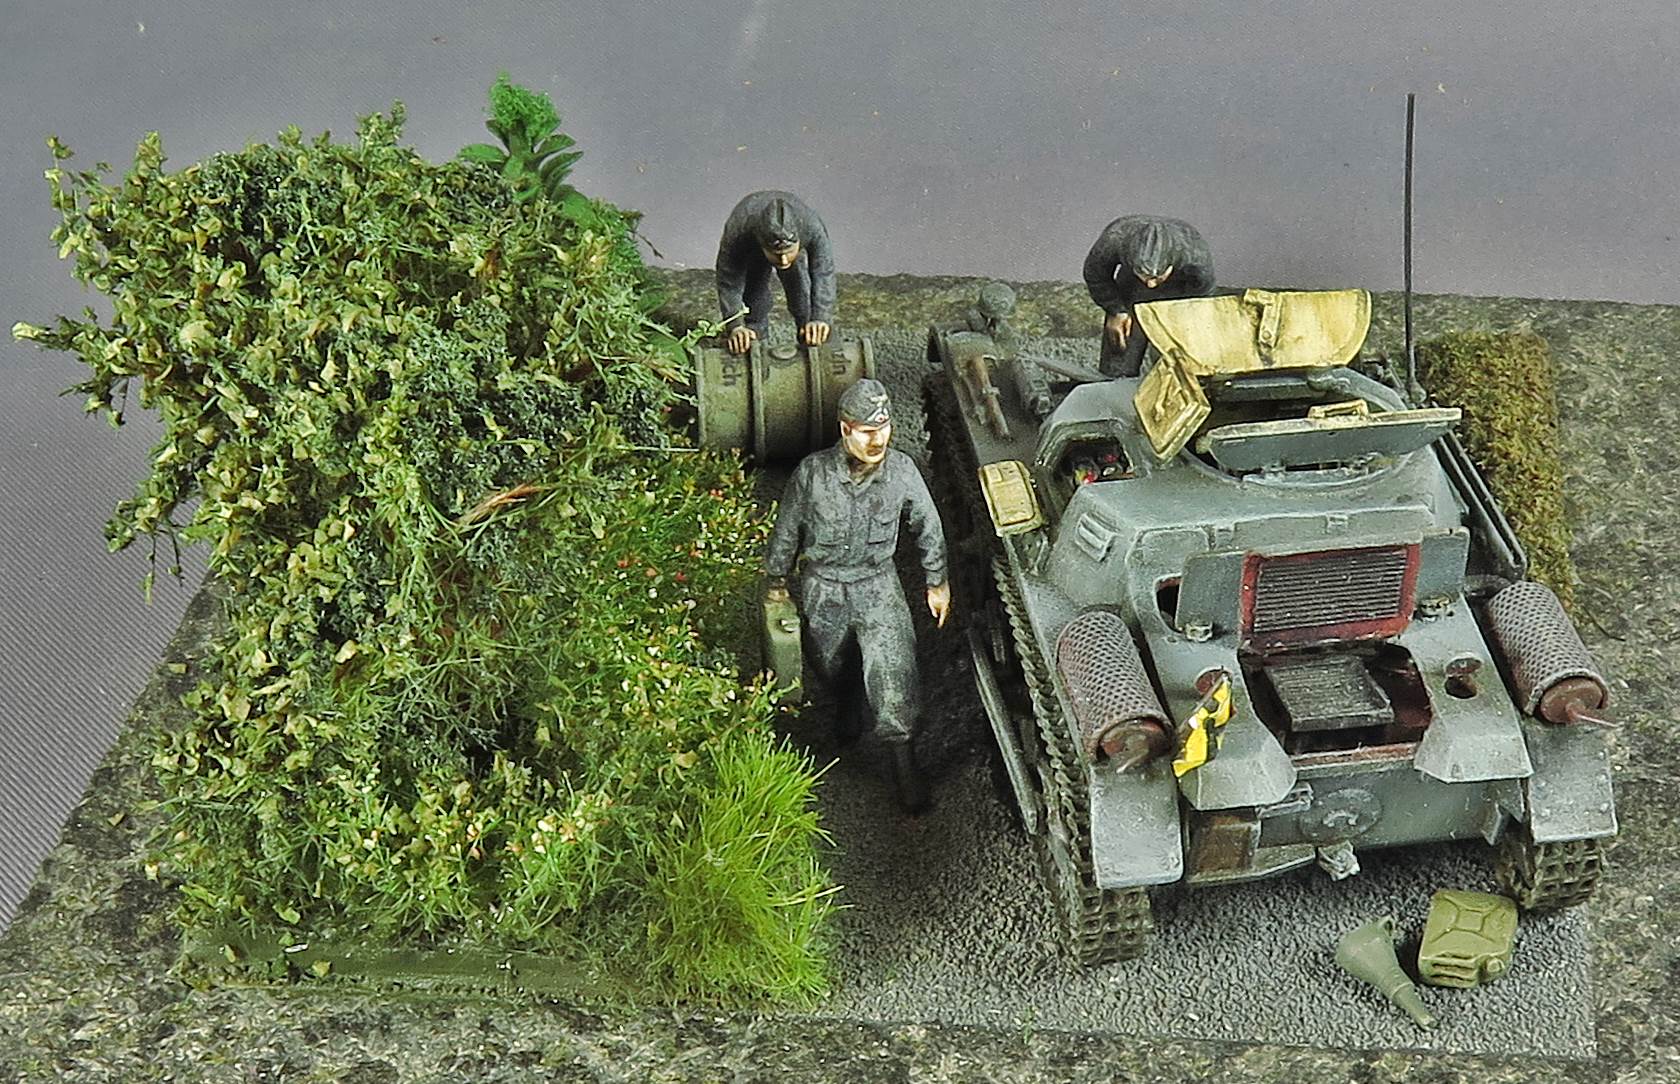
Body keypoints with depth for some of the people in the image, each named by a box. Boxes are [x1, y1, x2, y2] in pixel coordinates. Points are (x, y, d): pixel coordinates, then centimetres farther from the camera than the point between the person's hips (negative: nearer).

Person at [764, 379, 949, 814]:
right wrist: (776, 582, 6)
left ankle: (902, 757, 4)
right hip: (823, 586, 1)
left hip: (878, 582, 0)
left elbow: (928, 527, 0)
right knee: (831, 665, 21)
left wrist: (937, 582, 8)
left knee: (894, 669, -12)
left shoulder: (902, 470, -17)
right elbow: (787, 529, -5)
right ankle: (849, 704, 56)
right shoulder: (813, 472, -21)